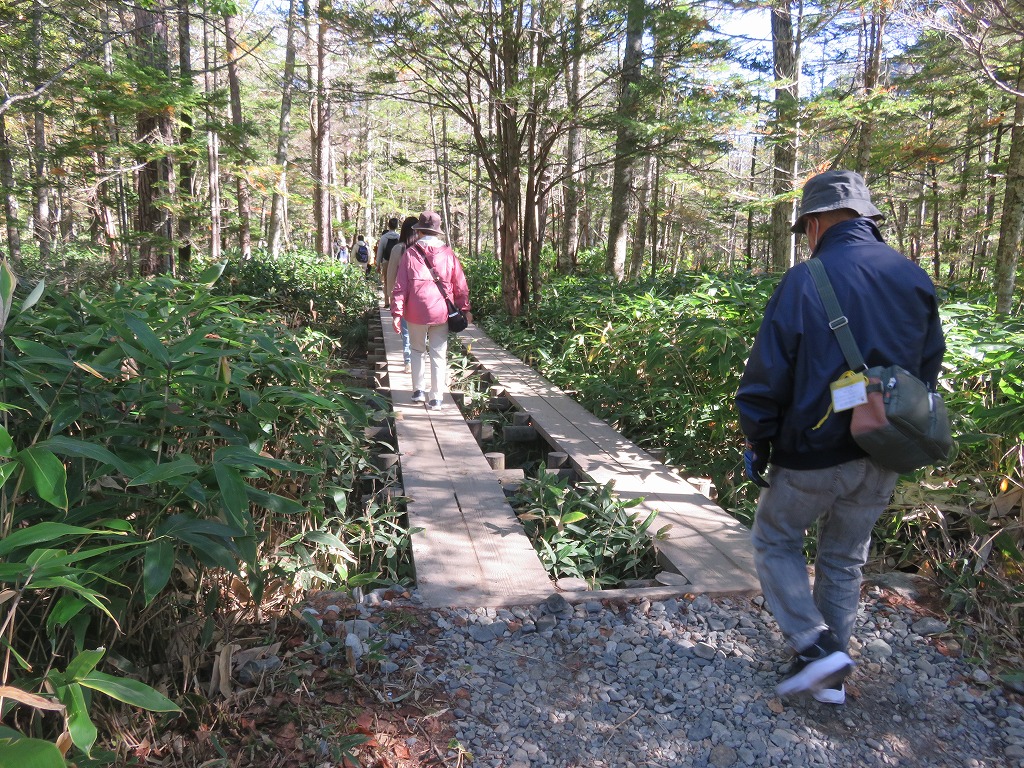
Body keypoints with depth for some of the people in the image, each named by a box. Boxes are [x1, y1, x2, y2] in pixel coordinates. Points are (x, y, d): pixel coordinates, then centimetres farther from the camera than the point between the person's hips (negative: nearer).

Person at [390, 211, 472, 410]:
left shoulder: (410, 253, -3)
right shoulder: (448, 254, 0)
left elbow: (400, 286, -3)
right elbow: (460, 285, 4)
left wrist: (397, 313, 0)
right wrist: (465, 309, 14)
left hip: (416, 313, 0)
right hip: (441, 312, 0)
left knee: (418, 350, 18)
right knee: (439, 354, 6)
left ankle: (418, 391, 24)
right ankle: (436, 398, 8)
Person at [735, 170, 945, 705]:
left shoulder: (805, 281, -15)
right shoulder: (915, 280, 3)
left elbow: (767, 375, -14)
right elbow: (928, 369, 11)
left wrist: (757, 443, -1)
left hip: (812, 455, -5)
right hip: (881, 460, 6)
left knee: (775, 541, 17)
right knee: (844, 561, 20)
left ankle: (815, 647, 5)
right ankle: (831, 675, 29)